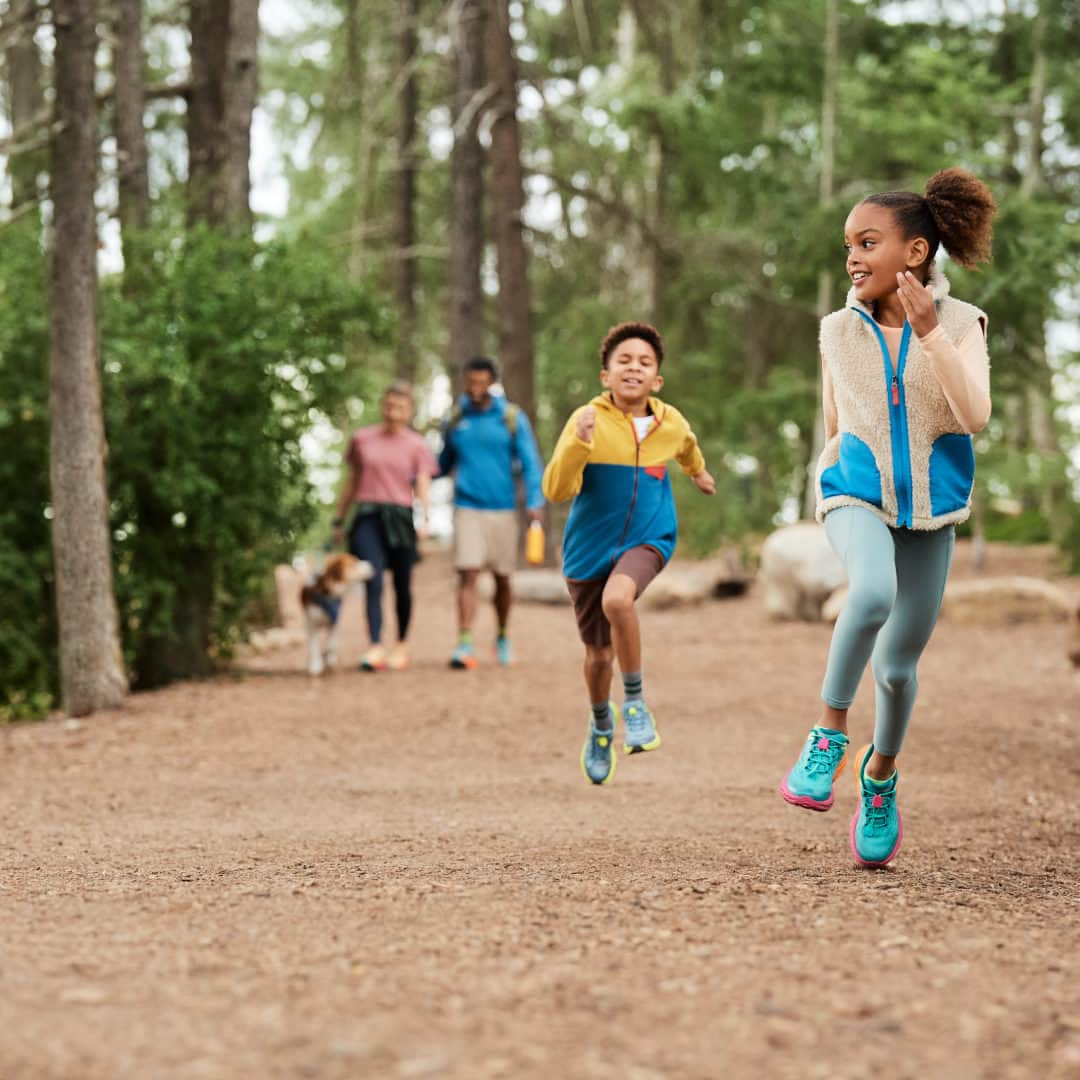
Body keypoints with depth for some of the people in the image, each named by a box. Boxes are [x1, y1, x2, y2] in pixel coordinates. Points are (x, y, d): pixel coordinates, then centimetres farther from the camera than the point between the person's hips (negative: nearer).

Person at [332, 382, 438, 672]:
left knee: (402, 585, 7)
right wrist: (339, 520, 20)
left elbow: (422, 486, -3)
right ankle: (375, 648, -23)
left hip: (400, 518, 0)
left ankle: (401, 645, 26)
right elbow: (352, 482, 19)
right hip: (368, 517, 0)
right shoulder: (362, 439, 10)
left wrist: (424, 518, -21)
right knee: (373, 580, -16)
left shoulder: (417, 446, 5)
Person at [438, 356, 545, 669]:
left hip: (502, 510, 0)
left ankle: (502, 637, 30)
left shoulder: (512, 418, 0)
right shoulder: (454, 420, 6)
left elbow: (530, 462, -4)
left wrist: (534, 502, -18)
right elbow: (444, 464, 19)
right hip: (467, 510, 0)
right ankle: (464, 645, -17)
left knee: (502, 578, 9)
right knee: (467, 575, -13)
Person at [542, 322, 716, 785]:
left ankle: (635, 701, -13)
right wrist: (579, 443, -40)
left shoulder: (671, 423, -5)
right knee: (598, 653, 12)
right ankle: (601, 722, 45)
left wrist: (698, 472, 42)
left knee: (617, 597, -33)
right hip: (590, 547, 0)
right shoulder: (588, 421, -17)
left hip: (647, 539, 0)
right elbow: (556, 490, -25)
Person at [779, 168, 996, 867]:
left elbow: (976, 416, -21)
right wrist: (827, 484, 8)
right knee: (873, 591, -35)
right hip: (858, 496, 0)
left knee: (897, 666, 6)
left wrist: (929, 332, -26)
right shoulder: (839, 331, 0)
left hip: (930, 506, 0)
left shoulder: (960, 324, -6)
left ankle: (881, 775, 35)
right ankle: (830, 733, -20)